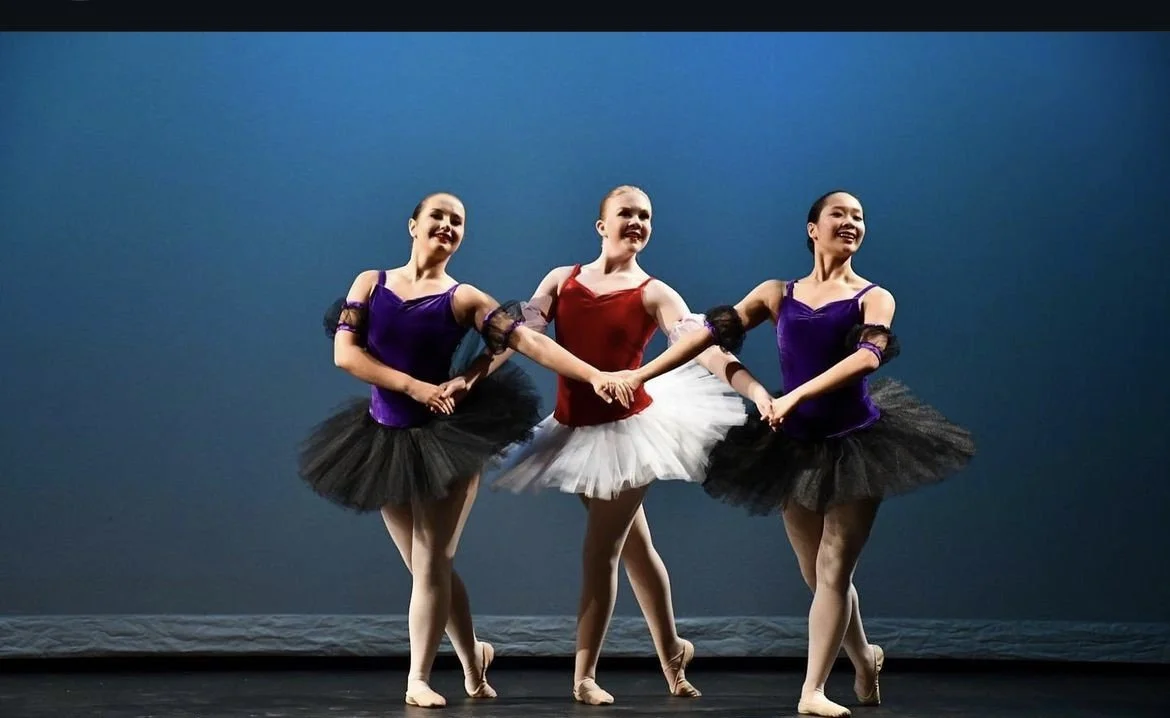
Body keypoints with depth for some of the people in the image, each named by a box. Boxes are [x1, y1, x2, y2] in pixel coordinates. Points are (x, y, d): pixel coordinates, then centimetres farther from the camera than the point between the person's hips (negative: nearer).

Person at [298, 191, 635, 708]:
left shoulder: (464, 298, -3)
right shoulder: (371, 282, 3)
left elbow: (530, 342, -12)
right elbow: (344, 352, -7)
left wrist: (595, 377, -23)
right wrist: (415, 387, -17)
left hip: (446, 438, -3)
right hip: (385, 440, 3)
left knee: (432, 563, -3)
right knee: (423, 565, 9)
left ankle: (418, 679, 7)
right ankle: (473, 655, 29)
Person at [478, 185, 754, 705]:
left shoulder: (653, 293, -6)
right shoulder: (561, 280, 6)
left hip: (629, 428, -4)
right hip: (574, 432, 4)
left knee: (599, 553, -2)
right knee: (634, 546, 17)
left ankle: (584, 676, 9)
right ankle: (671, 654, 33)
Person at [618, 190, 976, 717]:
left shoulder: (874, 297, -2)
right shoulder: (777, 294, 6)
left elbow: (867, 356, -21)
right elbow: (711, 332, 2)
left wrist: (795, 396, -33)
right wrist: (641, 374, -4)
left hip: (857, 442, -3)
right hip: (796, 447, 3)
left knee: (834, 568, -6)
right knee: (817, 574, 12)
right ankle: (864, 659, 35)